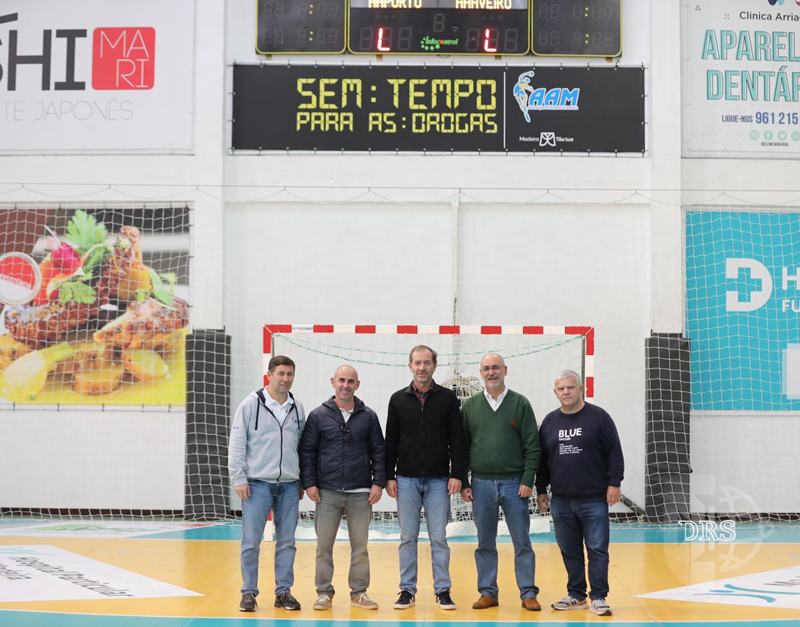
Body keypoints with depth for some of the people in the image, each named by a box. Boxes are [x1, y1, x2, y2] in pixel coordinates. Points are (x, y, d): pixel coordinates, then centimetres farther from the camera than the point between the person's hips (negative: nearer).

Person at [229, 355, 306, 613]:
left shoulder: (298, 408, 9)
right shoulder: (251, 404, -3)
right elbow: (237, 444, -4)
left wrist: (302, 482, 12)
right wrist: (239, 479, -9)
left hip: (289, 485, 4)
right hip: (258, 483, -4)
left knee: (287, 541, 8)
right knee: (251, 540, -1)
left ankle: (283, 592, 17)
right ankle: (249, 592, 10)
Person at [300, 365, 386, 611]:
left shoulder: (369, 417, 7)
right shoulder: (318, 416, 4)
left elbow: (379, 452, 9)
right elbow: (307, 452, 5)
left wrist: (378, 482, 1)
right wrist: (309, 483, -3)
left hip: (361, 493, 1)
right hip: (327, 492, -1)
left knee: (360, 546, 6)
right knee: (324, 546, 3)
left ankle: (359, 592, 16)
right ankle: (324, 592, 14)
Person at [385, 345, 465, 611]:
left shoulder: (448, 398, 1)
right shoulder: (398, 399, 4)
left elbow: (457, 440, 0)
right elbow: (391, 441, 6)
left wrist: (456, 475, -6)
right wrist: (389, 476, 1)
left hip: (438, 480, -1)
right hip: (406, 479, 1)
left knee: (439, 537, 2)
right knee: (408, 537, 6)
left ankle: (443, 590, 11)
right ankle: (407, 590, 14)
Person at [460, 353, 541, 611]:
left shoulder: (520, 403, 1)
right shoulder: (470, 406, 7)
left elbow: (532, 445, -1)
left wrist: (527, 480, -8)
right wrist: (463, 483, 2)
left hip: (514, 484, -2)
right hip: (481, 484, 2)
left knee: (522, 542, 2)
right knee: (485, 544, 8)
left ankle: (528, 593, 11)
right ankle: (488, 592, 17)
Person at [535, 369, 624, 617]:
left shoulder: (598, 417, -2)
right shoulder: (550, 421, 10)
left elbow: (614, 454, -3)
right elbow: (542, 459, 14)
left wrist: (614, 483, -9)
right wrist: (541, 490, 12)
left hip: (594, 499, -4)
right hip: (561, 501, 4)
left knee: (597, 550, -1)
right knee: (569, 551, 10)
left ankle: (598, 597, 7)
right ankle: (576, 595, 21)